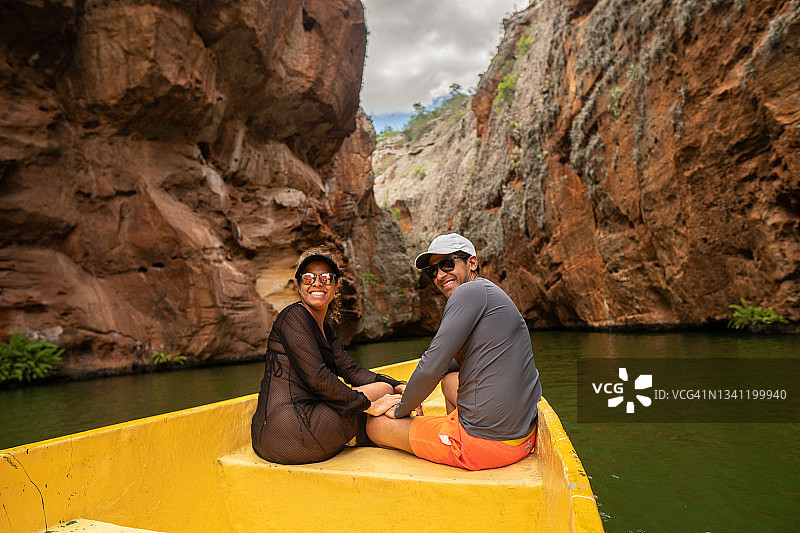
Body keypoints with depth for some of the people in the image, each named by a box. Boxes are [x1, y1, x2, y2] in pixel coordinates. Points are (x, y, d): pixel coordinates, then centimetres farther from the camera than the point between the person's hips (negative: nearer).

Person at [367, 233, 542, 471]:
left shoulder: (470, 291, -13)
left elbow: (431, 369, -16)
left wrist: (401, 410, 1)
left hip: (486, 442, -9)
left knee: (373, 425, 4)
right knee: (450, 378, 34)